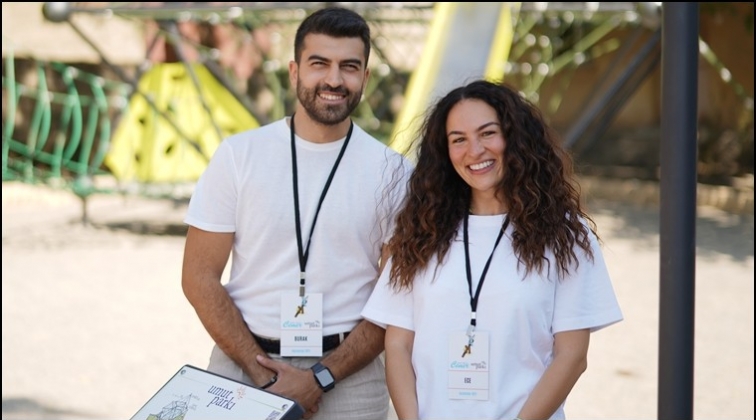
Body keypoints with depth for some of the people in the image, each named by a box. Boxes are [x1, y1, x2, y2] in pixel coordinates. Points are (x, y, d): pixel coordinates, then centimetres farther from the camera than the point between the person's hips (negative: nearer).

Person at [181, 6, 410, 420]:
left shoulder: (392, 172, -1)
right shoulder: (239, 154, -1)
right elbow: (200, 278, -1)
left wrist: (322, 378, -13)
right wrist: (263, 373, -10)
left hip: (349, 376, 0)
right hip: (242, 365, 0)